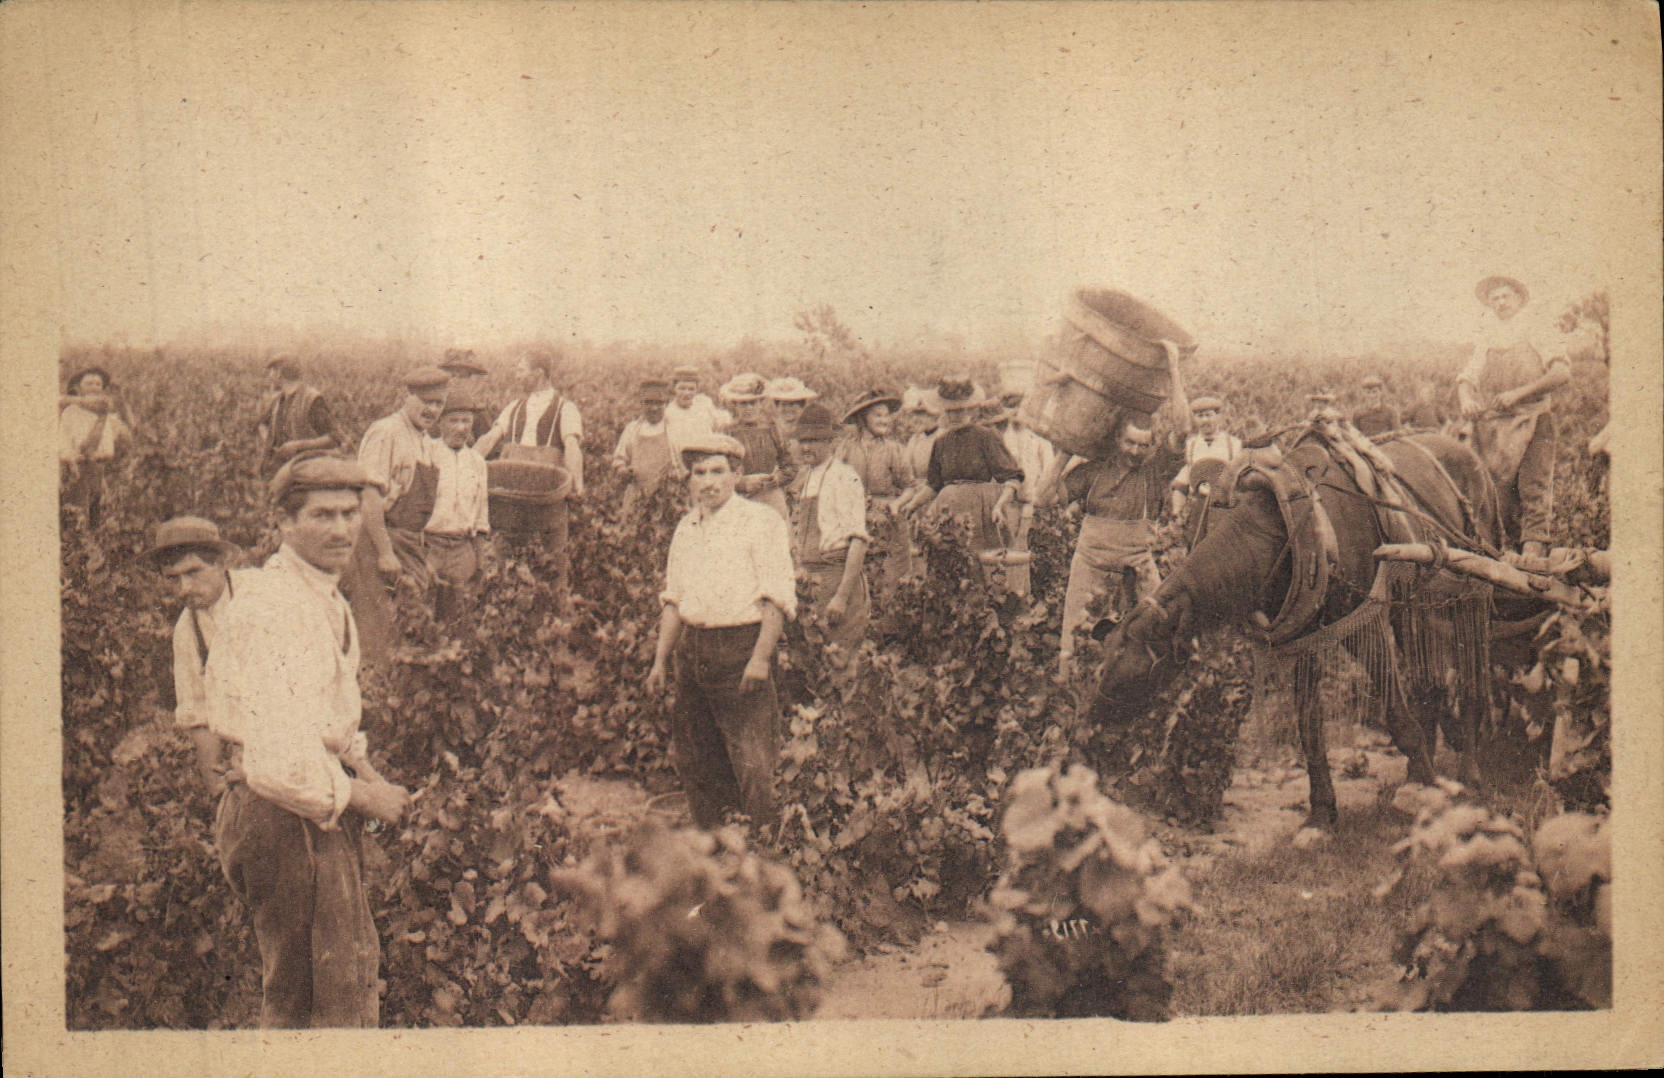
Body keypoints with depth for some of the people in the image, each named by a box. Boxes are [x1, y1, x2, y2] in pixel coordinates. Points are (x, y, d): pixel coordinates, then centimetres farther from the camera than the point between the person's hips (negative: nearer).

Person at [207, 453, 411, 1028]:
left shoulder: (326, 598, 10)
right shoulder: (272, 608, -23)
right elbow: (281, 764, -31)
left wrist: (364, 768, 7)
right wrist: (363, 796, -16)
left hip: (321, 807, 10)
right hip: (286, 819, -10)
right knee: (338, 1000, 0)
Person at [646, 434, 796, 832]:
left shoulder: (761, 522, -5)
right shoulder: (686, 528, 15)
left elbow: (778, 596, -10)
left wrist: (761, 657, -18)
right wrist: (661, 660, 17)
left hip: (741, 648, -7)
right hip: (691, 650, 7)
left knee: (751, 762, -7)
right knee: (693, 758, 10)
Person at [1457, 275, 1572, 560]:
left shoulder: (1537, 336, 9)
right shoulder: (1485, 343, 22)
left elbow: (1562, 373, -5)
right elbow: (1466, 379, 15)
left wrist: (1519, 393, -15)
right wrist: (1466, 400, -10)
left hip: (1532, 422, -4)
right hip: (1490, 426, 4)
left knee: (1533, 490, -14)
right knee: (1499, 498, -2)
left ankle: (1533, 552, -19)